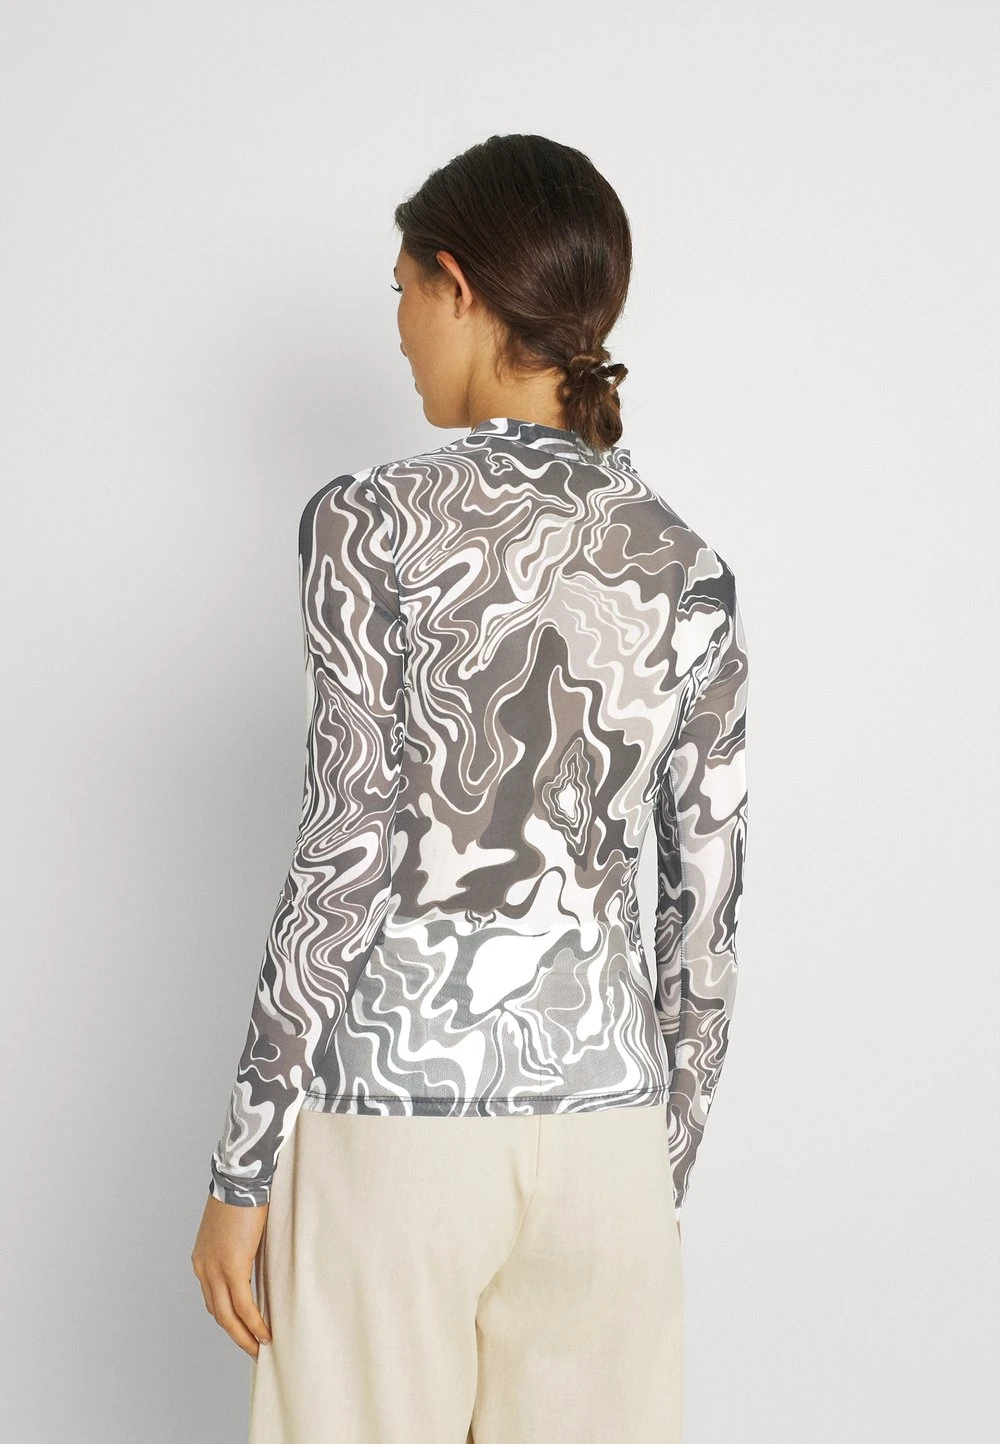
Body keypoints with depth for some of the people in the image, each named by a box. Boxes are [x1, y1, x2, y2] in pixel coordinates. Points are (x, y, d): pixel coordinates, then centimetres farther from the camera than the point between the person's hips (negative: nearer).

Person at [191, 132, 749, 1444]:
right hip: (604, 1105, 4)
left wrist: (242, 1169, -6)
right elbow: (706, 908, 5)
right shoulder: (688, 570, 4)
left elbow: (349, 857, -13)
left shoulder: (377, 523, -9)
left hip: (397, 1104, -4)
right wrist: (666, 1165, 16)